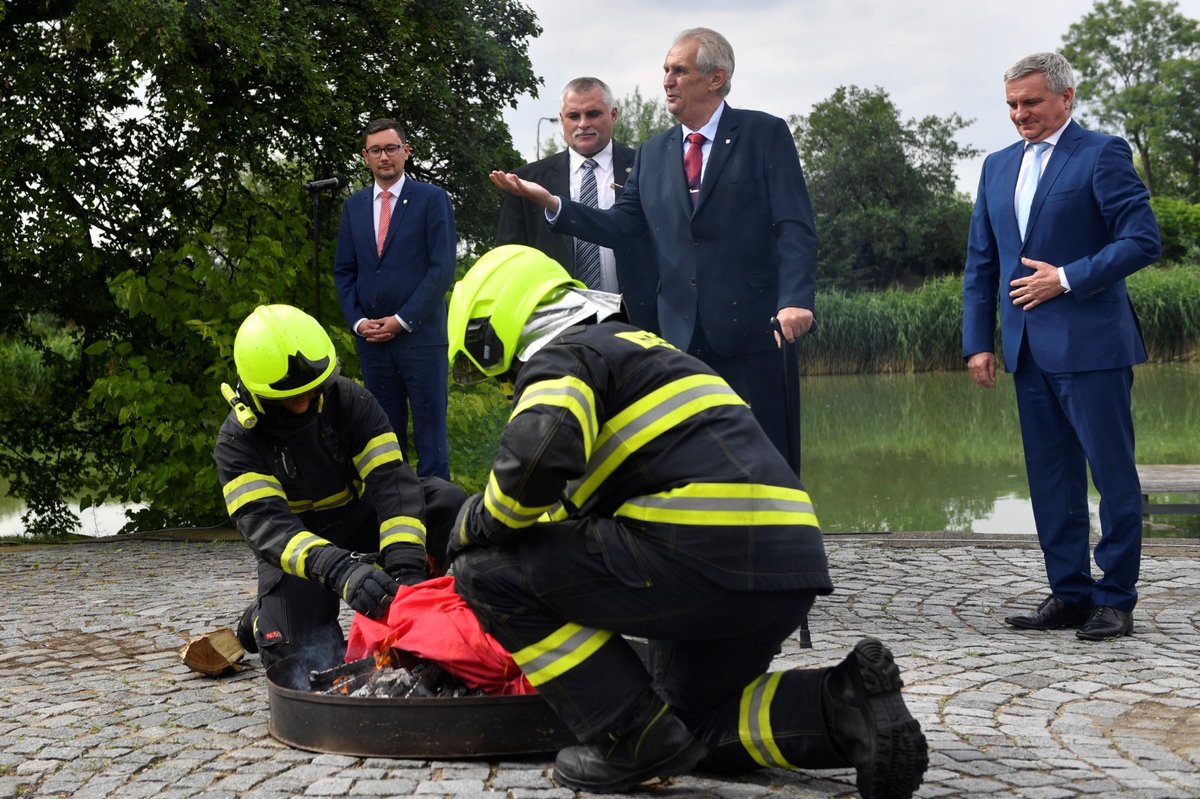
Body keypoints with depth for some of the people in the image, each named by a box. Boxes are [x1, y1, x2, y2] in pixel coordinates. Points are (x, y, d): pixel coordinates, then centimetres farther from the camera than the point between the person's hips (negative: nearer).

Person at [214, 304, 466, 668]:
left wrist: (405, 568, -43)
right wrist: (338, 569, -55)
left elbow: (390, 481, -27)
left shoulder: (349, 400, -17)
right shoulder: (237, 440, -21)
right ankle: (263, 619, 13)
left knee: (444, 499, -24)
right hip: (293, 544, -2)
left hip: (356, 517, 2)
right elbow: (265, 524, -36)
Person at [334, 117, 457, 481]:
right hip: (370, 338, 4)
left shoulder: (432, 199, -2)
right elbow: (343, 270, 15)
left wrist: (402, 320, -12)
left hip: (419, 333, -4)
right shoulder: (354, 205, 13)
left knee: (429, 428, -1)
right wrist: (357, 321, -1)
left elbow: (442, 269, -8)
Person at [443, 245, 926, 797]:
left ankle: (634, 739, -2)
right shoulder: (633, 345, 30)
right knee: (695, 722, 29)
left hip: (705, 556, -10)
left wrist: (478, 522, -3)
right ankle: (846, 707, 7)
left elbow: (540, 453, -22)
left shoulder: (557, 355, 0)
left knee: (490, 568, 0)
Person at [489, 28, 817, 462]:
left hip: (754, 327, -4)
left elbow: (795, 228, -7)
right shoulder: (653, 154, 14)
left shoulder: (765, 134, 0)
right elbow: (619, 227, 9)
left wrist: (795, 300, -21)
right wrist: (551, 202, -5)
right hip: (683, 335, 5)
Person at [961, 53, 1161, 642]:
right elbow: (980, 263, 16)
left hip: (1091, 345, -7)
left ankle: (1115, 599, 6)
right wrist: (978, 342, 8)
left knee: (1113, 475, -1)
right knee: (1051, 480, 9)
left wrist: (1067, 278, -14)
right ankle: (1070, 594, 16)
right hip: (1029, 349, 7)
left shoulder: (1102, 154, -3)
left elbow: (1143, 240, -11)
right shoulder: (998, 167, 16)